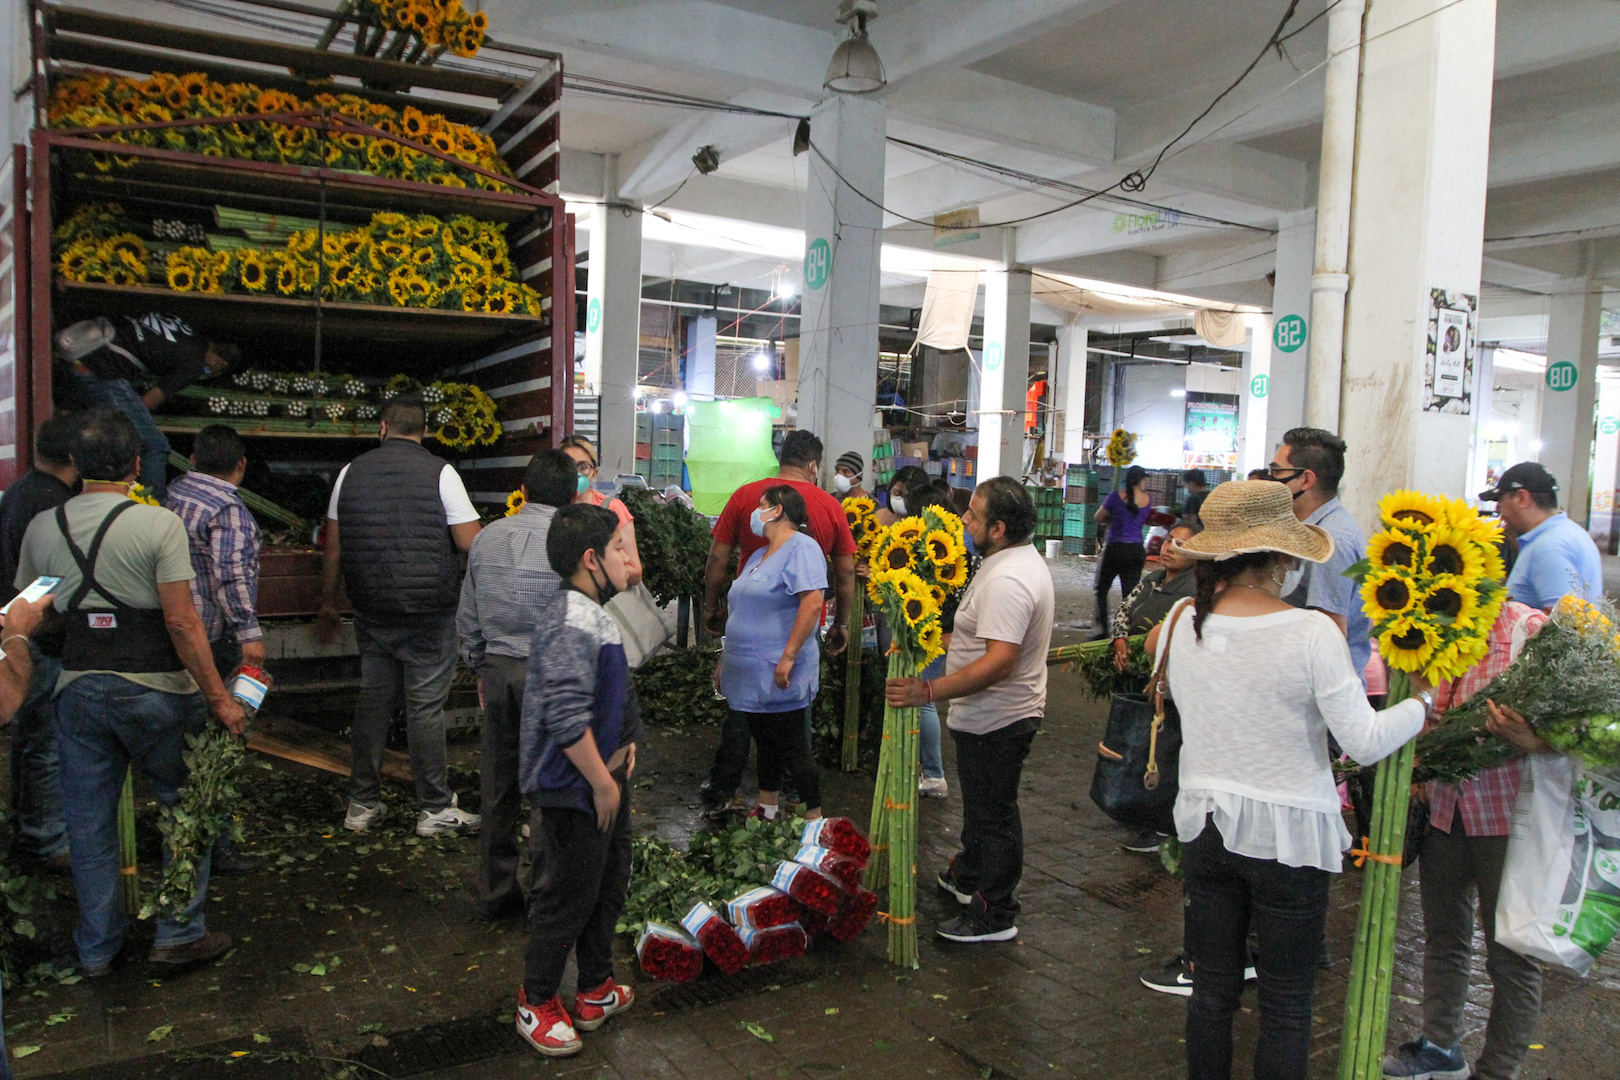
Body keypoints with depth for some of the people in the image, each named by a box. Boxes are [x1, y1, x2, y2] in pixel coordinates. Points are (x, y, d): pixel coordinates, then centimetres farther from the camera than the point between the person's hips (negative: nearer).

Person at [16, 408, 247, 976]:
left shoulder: (41, 527, 4)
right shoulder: (159, 524, -13)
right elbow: (182, 621, -16)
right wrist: (219, 698, -11)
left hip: (77, 690, 5)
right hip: (154, 689, -5)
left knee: (89, 822, 15)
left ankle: (97, 946, 28)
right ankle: (178, 933, 16)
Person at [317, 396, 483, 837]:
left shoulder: (352, 472, 6)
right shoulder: (440, 472, -6)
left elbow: (333, 548, 10)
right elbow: (472, 543, -9)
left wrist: (327, 604, 20)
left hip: (371, 612, 4)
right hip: (429, 612, -4)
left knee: (373, 701, 13)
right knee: (426, 707, 1)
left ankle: (362, 804, 22)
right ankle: (434, 809, 9)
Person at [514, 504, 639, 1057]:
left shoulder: (595, 614, 8)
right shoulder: (570, 625, -25)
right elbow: (567, 720, -29)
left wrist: (624, 744, 13)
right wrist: (601, 781, -21)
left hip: (605, 775, 10)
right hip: (576, 788, -10)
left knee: (609, 884, 21)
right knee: (569, 897, 5)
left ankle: (596, 991, 38)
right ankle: (536, 1005, 25)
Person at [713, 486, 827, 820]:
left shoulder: (801, 547, -12)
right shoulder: (759, 555, 18)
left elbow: (813, 603, -24)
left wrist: (788, 657, -25)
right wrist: (724, 662, 22)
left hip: (779, 678, -9)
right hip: (750, 676, 9)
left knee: (791, 747, -2)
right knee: (765, 743, 16)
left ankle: (814, 818, 9)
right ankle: (765, 809, 27)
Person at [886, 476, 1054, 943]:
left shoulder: (1007, 580, -29)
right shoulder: (1023, 558, 7)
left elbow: (999, 661, -36)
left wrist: (929, 691, -36)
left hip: (995, 719, -11)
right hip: (999, 714, 11)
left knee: (993, 814, 3)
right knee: (980, 804, 26)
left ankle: (994, 916, 17)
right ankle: (968, 876, 45)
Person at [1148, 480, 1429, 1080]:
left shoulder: (1182, 623, -6)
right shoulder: (1311, 631, -18)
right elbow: (1365, 743, -16)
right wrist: (1422, 699, 0)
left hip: (1206, 826, 4)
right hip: (1288, 836, -4)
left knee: (1213, 990, 18)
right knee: (1286, 1006, 12)